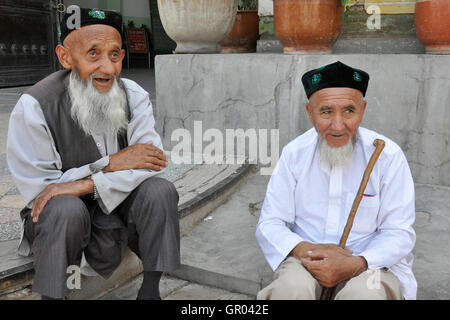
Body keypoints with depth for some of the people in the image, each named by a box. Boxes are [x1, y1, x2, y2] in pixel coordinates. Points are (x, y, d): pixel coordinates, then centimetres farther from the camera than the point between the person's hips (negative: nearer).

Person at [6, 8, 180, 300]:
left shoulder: (134, 96, -7)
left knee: (160, 190, -24)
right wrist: (110, 163, -21)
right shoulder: (35, 107, -17)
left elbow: (152, 161, -18)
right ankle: (51, 295, -10)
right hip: (57, 221, -3)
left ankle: (150, 291, -7)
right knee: (65, 208, -35)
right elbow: (37, 190, -18)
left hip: (118, 207, 3)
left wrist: (87, 184, -31)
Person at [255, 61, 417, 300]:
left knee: (366, 293, -33)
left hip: (370, 262, 0)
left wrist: (355, 264, -23)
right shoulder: (294, 153, -1)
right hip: (307, 261, 1)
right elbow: (269, 224, 0)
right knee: (291, 287, -32)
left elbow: (399, 233, -5)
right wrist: (305, 250, -21)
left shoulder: (388, 155, -6)